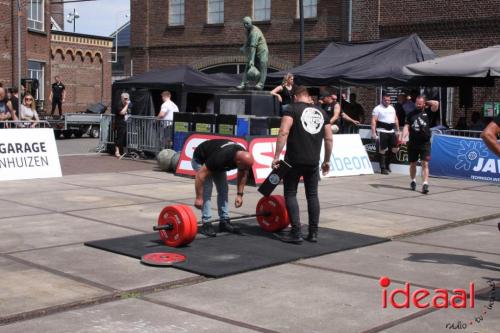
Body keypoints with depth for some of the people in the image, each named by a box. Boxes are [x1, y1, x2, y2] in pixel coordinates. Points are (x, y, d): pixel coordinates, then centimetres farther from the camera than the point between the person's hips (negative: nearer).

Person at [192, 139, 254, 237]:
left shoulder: (244, 156, -25)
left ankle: (224, 222, 7)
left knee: (223, 190, 1)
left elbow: (243, 174, -3)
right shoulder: (221, 157, -44)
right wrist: (199, 198, -33)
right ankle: (206, 224, -13)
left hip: (216, 163, 7)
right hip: (201, 160, -7)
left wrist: (239, 194, -6)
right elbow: (200, 175, -37)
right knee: (206, 191, -17)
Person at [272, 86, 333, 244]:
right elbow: (329, 139, 12)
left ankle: (296, 233, -1)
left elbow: (283, 132, -14)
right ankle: (313, 233, 16)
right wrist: (326, 160, 21)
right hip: (313, 161, 4)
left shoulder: (293, 109, -1)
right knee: (312, 195, 15)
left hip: (294, 160, -4)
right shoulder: (321, 112, 14)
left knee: (290, 194, 5)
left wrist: (277, 156, -13)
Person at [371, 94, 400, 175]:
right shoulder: (378, 108, -3)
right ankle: (383, 168, 3)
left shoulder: (392, 108, 17)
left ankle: (387, 163, 25)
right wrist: (373, 132, -17)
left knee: (395, 148, 5)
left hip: (391, 131, 6)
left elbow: (395, 119, 24)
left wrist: (397, 130, 19)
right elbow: (374, 120, -9)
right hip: (382, 132, -6)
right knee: (382, 150, -4)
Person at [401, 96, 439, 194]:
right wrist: (403, 137, -15)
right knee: (413, 164, 14)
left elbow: (436, 104, -10)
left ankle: (425, 184, -16)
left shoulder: (427, 112, 5)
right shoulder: (411, 114, 8)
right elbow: (406, 127, 0)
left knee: (425, 164, -11)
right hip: (413, 143, 2)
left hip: (425, 143, -2)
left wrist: (427, 102, 4)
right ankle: (413, 181, 35)